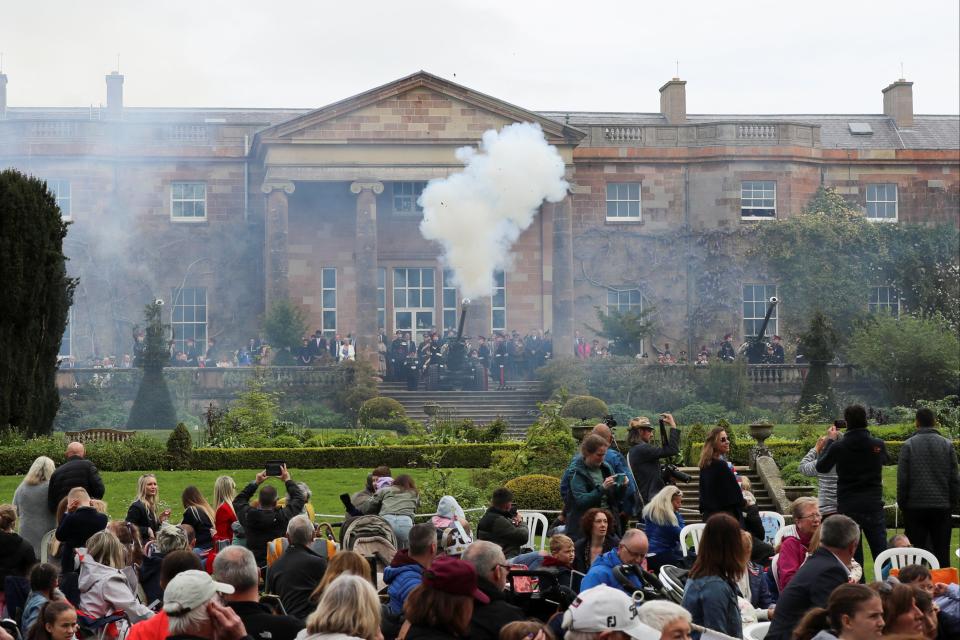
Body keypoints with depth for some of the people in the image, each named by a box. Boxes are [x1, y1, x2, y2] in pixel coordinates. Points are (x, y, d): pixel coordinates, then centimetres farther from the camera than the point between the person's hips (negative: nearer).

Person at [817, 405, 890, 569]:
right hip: (874, 505, 1)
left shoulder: (838, 446, -10)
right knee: (880, 551, 6)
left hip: (847, 507, -1)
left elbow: (821, 467, 6)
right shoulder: (878, 444, -5)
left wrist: (830, 440, 15)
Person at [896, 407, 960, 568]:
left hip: (915, 506, -1)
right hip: (942, 506, 1)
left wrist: (902, 503, 4)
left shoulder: (908, 445, -4)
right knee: (942, 552, 5)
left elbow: (902, 479, -4)